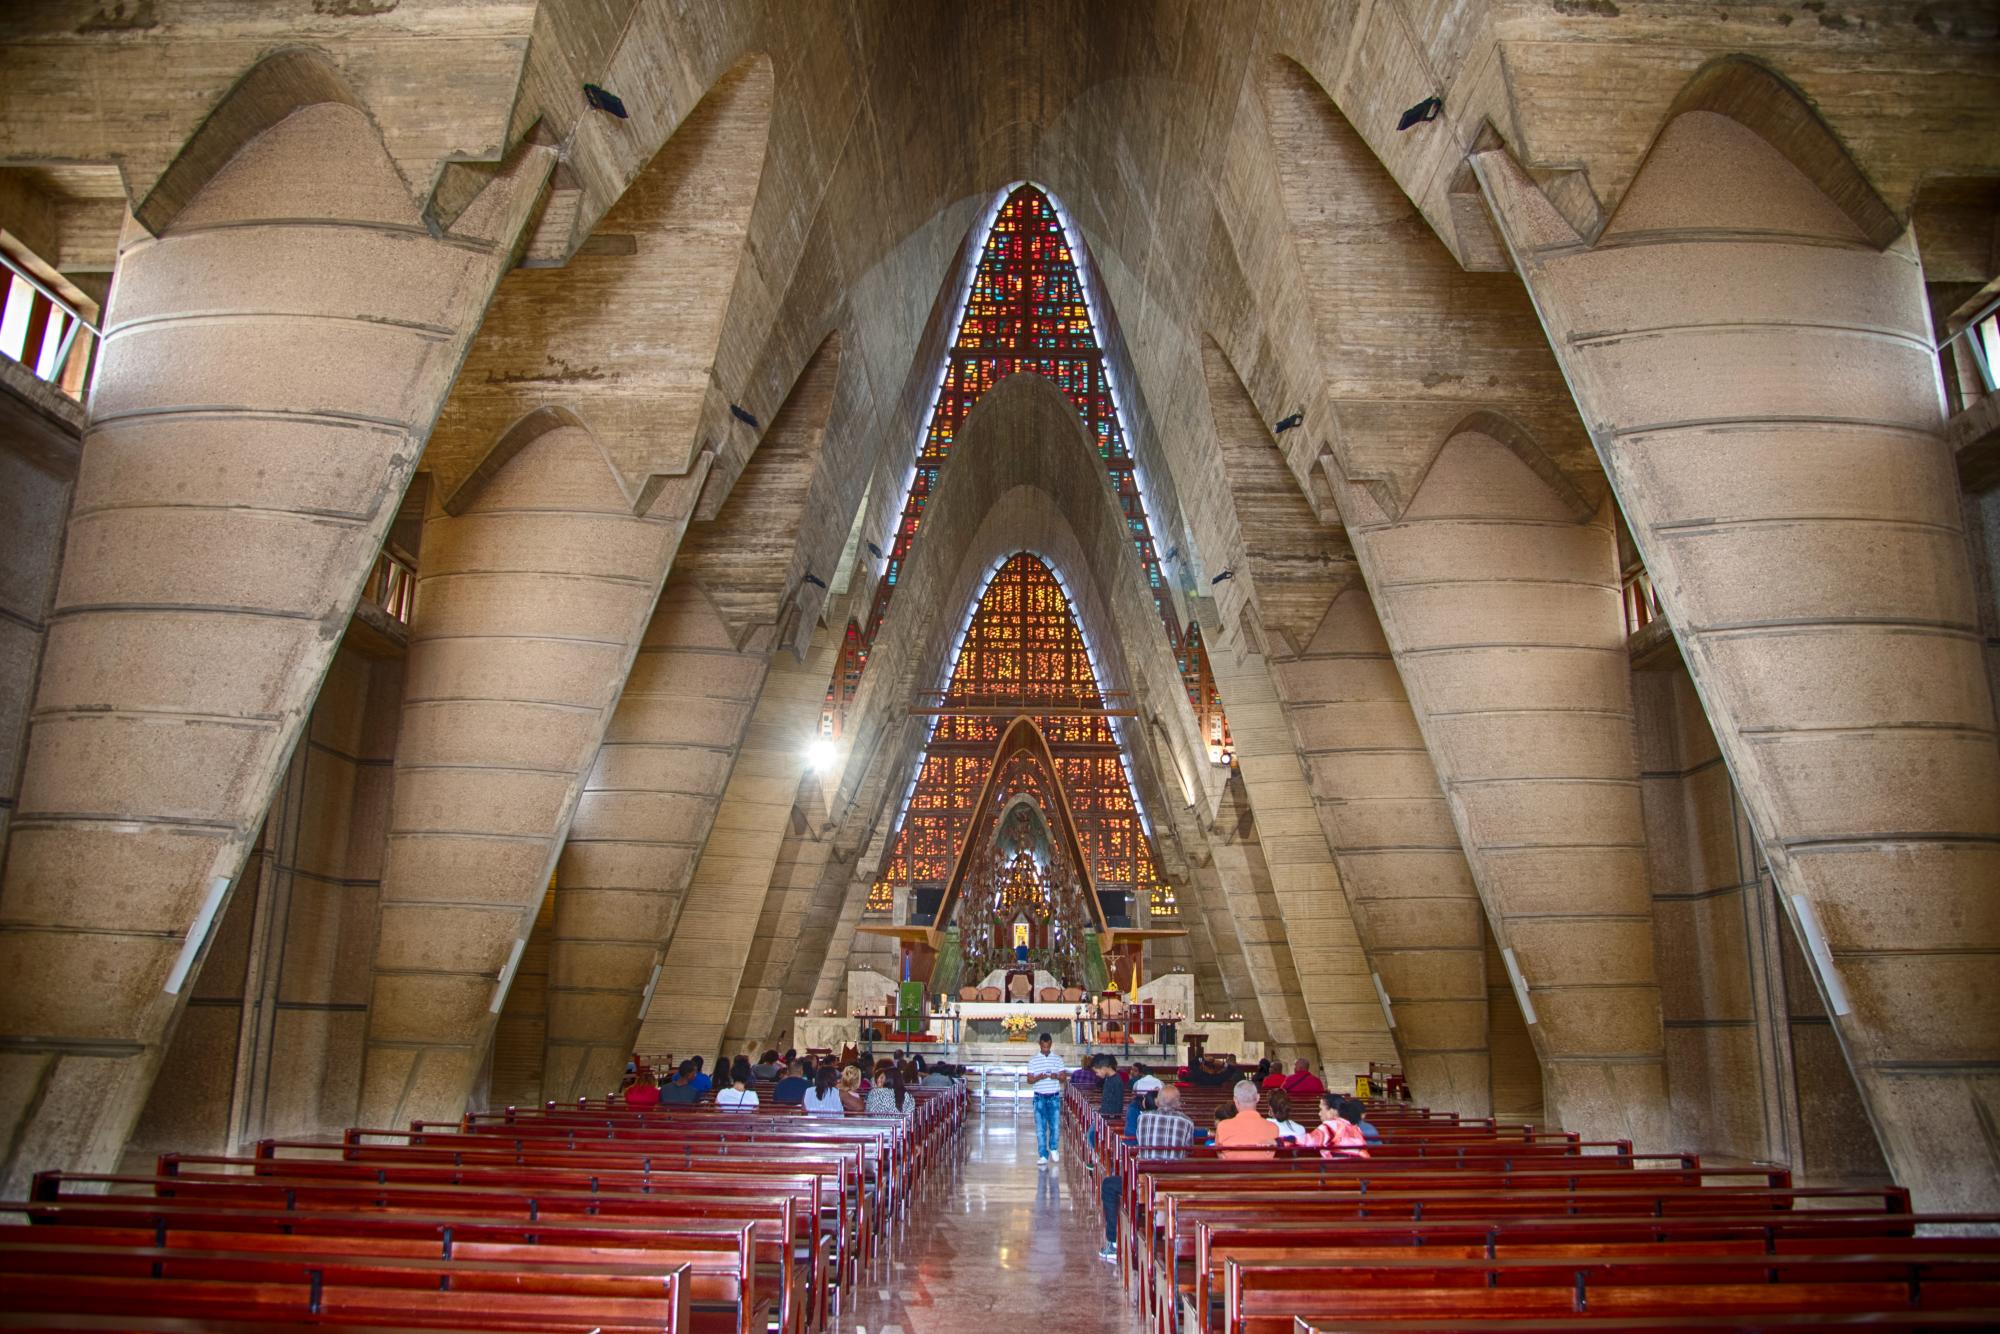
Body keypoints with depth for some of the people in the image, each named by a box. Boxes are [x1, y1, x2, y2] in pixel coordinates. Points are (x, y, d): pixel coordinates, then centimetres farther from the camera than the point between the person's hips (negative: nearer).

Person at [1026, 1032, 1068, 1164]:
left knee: (1055, 1126, 3)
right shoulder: (1033, 1060, 1)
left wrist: (1057, 1077, -19)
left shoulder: (1058, 1059, 3)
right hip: (1040, 1097, -1)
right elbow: (1029, 1079, 0)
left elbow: (1064, 1078, 3)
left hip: (1054, 1097, 1)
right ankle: (1043, 1155, 5)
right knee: (1040, 1128, -1)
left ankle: (1054, 1148, 28)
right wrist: (1038, 1078, -21)